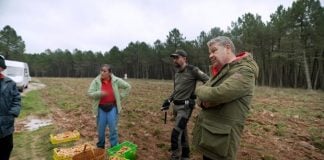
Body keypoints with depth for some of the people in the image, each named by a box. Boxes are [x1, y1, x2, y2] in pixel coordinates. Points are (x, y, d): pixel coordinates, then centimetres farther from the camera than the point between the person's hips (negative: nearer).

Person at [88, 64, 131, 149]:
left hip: (112, 107, -1)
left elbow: (127, 87, 3)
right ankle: (100, 146, 34)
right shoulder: (96, 81, -7)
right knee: (101, 128, 12)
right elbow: (90, 93, -9)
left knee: (113, 128, 3)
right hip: (101, 108, 1)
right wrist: (99, 93, -27)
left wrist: (120, 96, -2)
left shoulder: (116, 80, -8)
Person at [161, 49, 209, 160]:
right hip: (176, 106, 8)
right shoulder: (176, 73, 13)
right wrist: (168, 101, 14)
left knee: (175, 134, -10)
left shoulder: (192, 70, -12)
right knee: (182, 131, 18)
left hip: (185, 106, -8)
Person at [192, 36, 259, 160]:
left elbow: (217, 94, -29)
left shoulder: (244, 72, -16)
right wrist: (204, 102, -14)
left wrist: (200, 90, -8)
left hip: (220, 140, -7)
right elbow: (200, 99, 10)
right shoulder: (219, 73, 11)